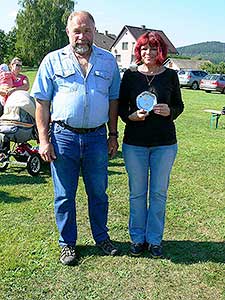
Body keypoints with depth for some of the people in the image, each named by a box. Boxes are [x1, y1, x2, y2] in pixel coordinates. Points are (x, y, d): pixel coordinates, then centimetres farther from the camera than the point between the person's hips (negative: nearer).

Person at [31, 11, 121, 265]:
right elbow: (42, 102, 0)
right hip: (63, 136, -1)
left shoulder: (108, 61, 9)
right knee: (64, 195, 9)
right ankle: (67, 243, 27)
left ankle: (101, 237, 33)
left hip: (97, 137, 2)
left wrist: (113, 135, 10)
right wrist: (44, 140, -7)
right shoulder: (53, 60, 2)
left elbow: (113, 100, 14)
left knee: (98, 193, 13)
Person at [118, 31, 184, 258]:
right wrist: (131, 116, -15)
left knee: (159, 193, 8)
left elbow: (179, 105, 9)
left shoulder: (170, 75, 3)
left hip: (164, 143, 1)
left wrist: (169, 111, -13)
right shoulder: (130, 75, 2)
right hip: (134, 142, 0)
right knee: (137, 193, 9)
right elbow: (120, 106, 6)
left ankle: (154, 239, 25)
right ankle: (137, 238, 26)